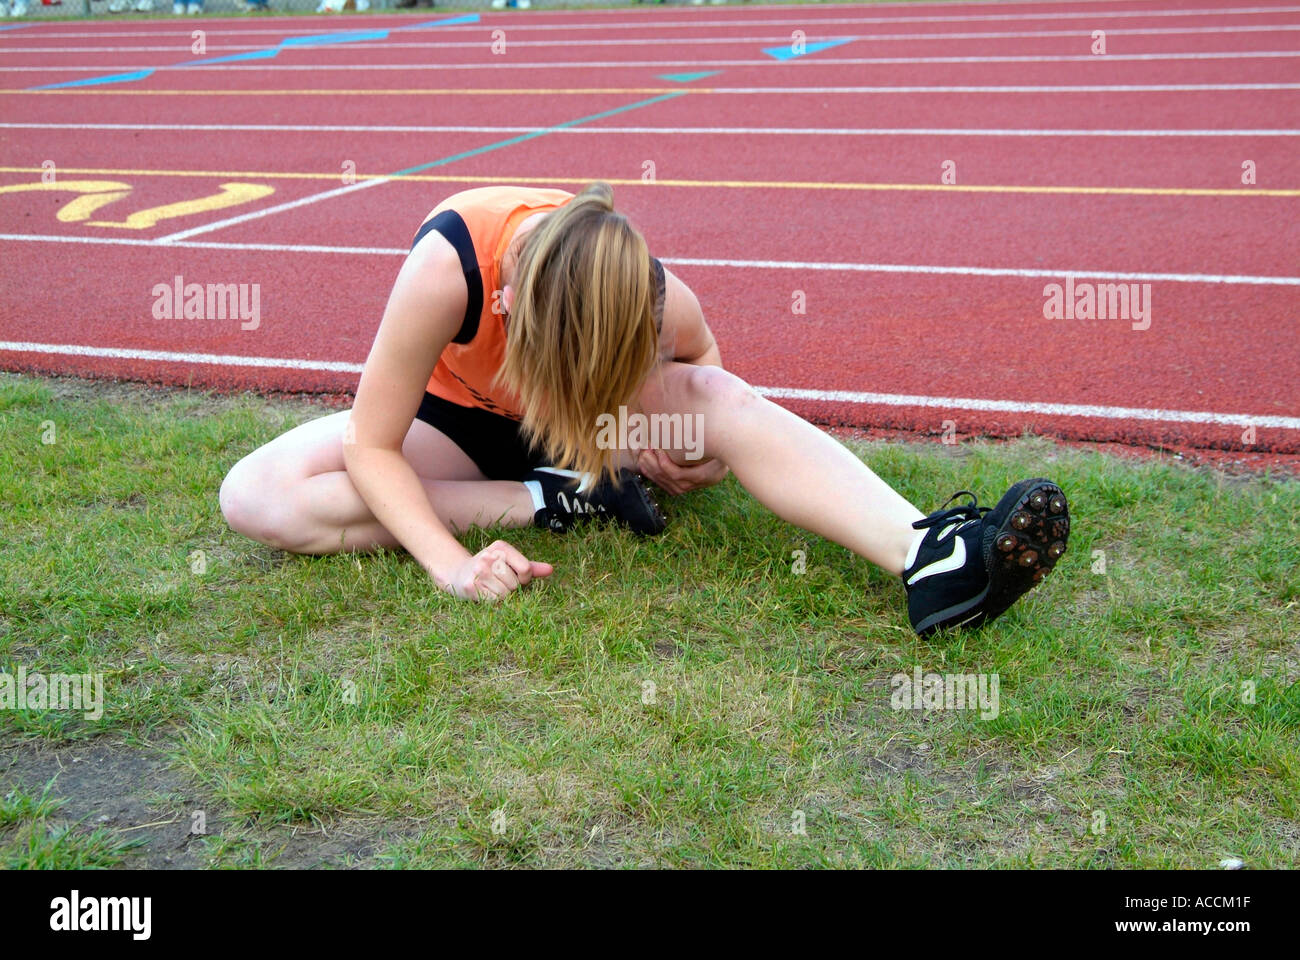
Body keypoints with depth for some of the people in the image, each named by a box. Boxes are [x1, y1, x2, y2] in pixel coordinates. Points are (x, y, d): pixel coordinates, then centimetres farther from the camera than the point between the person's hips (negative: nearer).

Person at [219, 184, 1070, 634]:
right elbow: (373, 446, -29)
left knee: (724, 398, -32)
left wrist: (698, 435, -21)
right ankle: (554, 502, -24)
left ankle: (930, 555, -45)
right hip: (455, 420, 0)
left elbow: (702, 353, -2)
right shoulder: (447, 267, -38)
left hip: (589, 432, 0)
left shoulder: (658, 301, -29)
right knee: (256, 498, -27)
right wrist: (450, 562, -41)